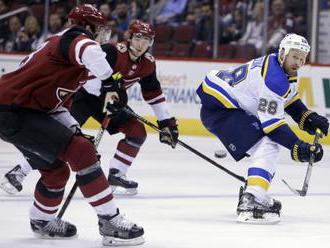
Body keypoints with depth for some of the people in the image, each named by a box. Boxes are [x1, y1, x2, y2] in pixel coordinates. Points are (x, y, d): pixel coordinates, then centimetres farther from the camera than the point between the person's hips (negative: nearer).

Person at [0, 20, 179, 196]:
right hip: (85, 94, -7)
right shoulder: (114, 51, -26)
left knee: (137, 132, -4)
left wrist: (167, 122, 4)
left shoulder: (148, 64, -3)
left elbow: (154, 94, 6)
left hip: (109, 100, 8)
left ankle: (115, 176, 8)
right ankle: (19, 172, -18)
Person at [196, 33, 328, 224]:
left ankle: (257, 196, 31)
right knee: (267, 148, -20)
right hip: (218, 107, -11)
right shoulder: (274, 78, -24)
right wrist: (297, 147, -26)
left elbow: (289, 98, 24)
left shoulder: (285, 70, 8)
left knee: (270, 144, 22)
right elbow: (271, 122, -25)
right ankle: (250, 204, -31)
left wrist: (308, 118, 9)